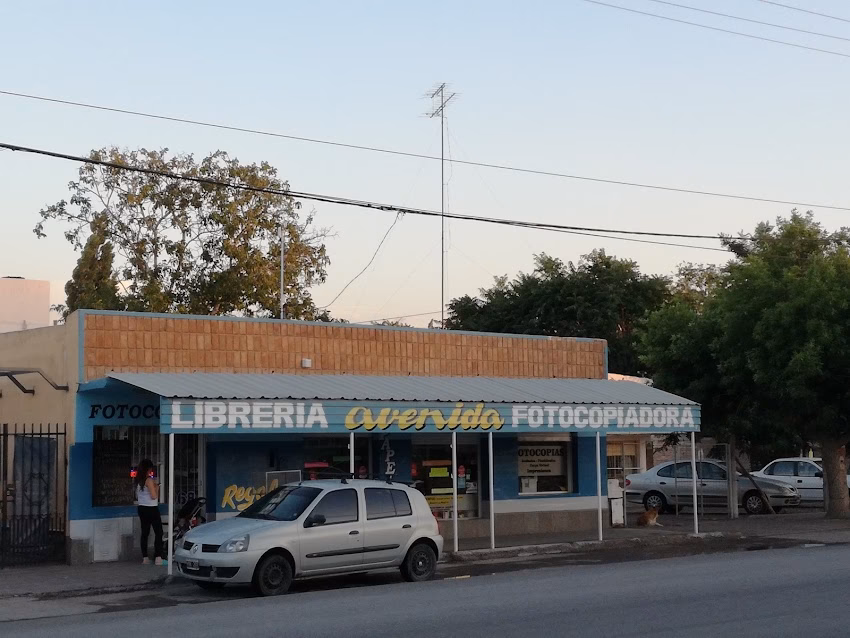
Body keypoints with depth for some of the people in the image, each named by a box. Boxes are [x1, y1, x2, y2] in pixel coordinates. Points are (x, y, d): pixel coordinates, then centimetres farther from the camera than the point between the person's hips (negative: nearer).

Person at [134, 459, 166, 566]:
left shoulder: (137, 481, 8)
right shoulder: (149, 480, -15)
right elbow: (154, 496, -19)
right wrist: (156, 488, -1)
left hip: (142, 509, 8)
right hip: (151, 509, -7)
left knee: (145, 533, 10)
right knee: (158, 533, -2)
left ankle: (145, 558, 9)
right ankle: (158, 557, -7)